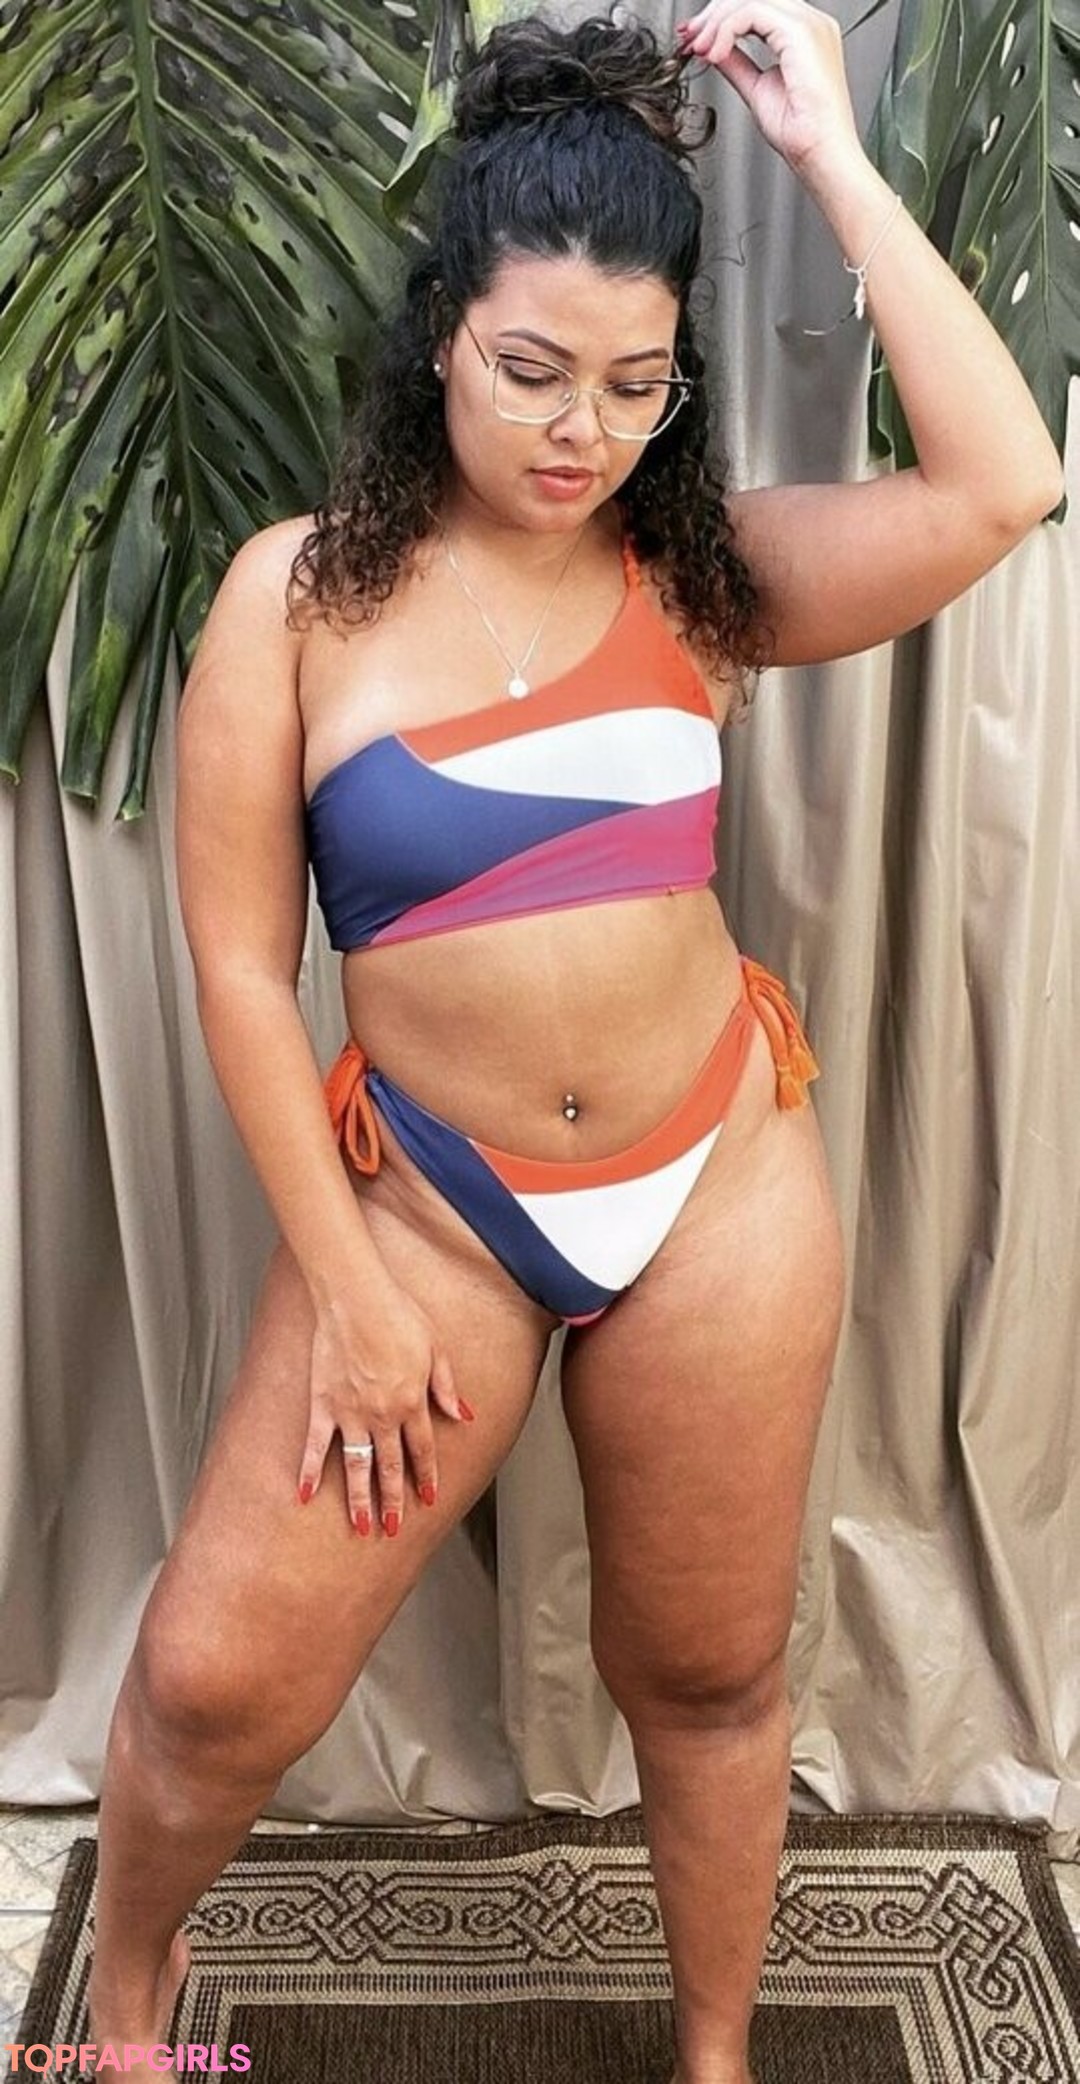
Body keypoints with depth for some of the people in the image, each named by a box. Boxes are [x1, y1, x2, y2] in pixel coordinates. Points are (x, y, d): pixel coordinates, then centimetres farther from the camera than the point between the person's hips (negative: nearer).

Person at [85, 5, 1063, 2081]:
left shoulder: (702, 573, -2)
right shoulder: (300, 591, -7)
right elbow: (237, 962, -7)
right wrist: (345, 1287, -8)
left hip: (720, 1187, 2)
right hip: (423, 1199, -1)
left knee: (706, 1677, 17)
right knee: (214, 1675, 1)